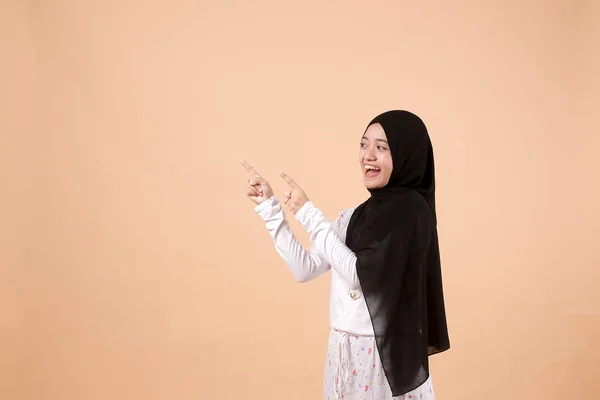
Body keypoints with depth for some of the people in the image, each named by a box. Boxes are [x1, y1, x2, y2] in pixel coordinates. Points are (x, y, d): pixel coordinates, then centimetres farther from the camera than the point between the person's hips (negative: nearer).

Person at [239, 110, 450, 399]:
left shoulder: (410, 209, -14)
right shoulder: (356, 215, 6)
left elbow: (360, 274, -20)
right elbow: (305, 268, 4)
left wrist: (309, 214, -16)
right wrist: (269, 208, 2)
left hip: (385, 353, -6)